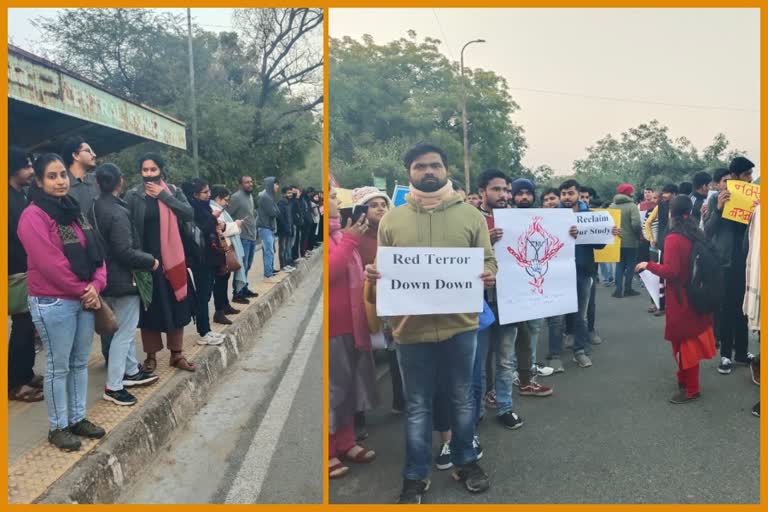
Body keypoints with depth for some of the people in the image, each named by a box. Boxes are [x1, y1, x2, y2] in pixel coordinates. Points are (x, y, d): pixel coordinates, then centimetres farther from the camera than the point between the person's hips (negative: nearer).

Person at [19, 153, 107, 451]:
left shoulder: (73, 211, 12)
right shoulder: (34, 216, -13)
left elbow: (95, 251, 9)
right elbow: (50, 263, -20)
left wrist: (96, 285, -7)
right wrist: (83, 290, -13)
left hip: (84, 299, 7)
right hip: (53, 302, -7)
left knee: (79, 363, 14)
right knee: (59, 366, 2)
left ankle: (77, 418, 27)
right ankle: (58, 427, 16)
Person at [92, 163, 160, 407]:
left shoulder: (95, 208, 5)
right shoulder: (117, 213, -21)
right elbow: (124, 252, -23)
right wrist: (150, 261, -9)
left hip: (107, 277, 9)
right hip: (122, 279, -9)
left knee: (126, 329, 21)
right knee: (124, 333, -2)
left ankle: (131, 372, 33)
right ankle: (113, 386, 2)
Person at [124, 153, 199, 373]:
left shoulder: (174, 191, 4)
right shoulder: (133, 195, -3)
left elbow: (189, 214, -11)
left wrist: (163, 195, -14)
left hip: (172, 258, 2)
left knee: (176, 306, 7)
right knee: (149, 308, 5)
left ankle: (177, 354, 19)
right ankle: (151, 356, 18)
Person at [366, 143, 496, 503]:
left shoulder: (470, 215, 3)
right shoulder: (391, 220, 3)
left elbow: (488, 261, 5)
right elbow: (382, 271, 7)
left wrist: (489, 275, -17)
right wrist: (373, 275, -16)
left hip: (460, 325, 1)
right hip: (412, 328, 0)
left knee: (462, 399, 17)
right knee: (417, 406, 12)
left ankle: (465, 462, 38)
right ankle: (415, 477, 27)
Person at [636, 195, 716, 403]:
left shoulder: (673, 238, -21)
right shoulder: (696, 234, 3)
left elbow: (670, 271, -25)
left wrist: (648, 265, -13)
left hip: (681, 298, -8)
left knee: (685, 341, 3)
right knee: (692, 338, 19)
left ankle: (691, 389, 12)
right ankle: (685, 378, 34)